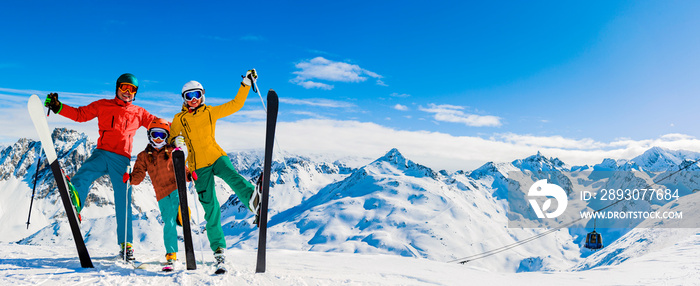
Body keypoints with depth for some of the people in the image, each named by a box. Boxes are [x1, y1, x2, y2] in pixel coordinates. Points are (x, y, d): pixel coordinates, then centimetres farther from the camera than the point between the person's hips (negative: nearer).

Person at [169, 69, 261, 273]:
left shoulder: (211, 112, 11)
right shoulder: (179, 119, 9)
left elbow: (235, 105, 13)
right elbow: (172, 139, 15)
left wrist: (246, 84, 6)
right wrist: (177, 141, -9)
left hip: (216, 157, 0)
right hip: (199, 166, 0)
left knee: (231, 176, -35)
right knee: (211, 208, -6)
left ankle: (253, 199, -64)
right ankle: (218, 251, 0)